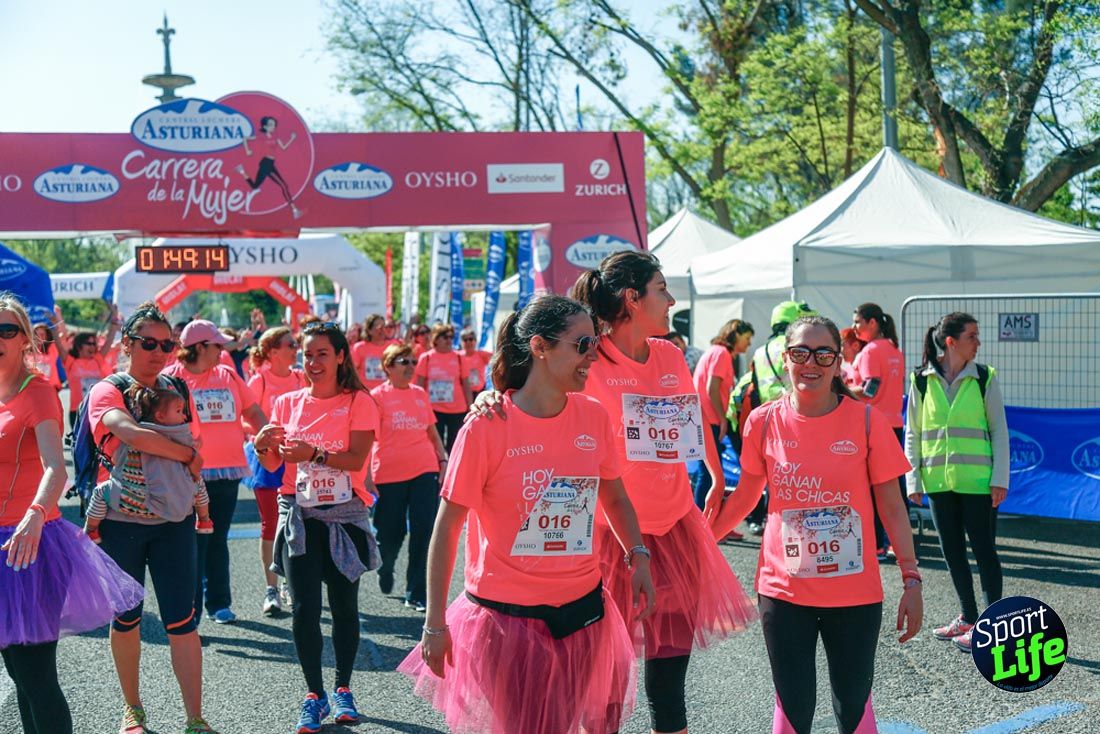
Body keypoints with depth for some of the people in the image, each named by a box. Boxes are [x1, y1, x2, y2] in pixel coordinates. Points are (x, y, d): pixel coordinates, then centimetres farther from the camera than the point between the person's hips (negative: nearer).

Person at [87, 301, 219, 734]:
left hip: (173, 521, 3)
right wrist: (188, 455, -18)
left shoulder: (176, 389, 7)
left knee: (182, 621, -2)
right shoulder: (107, 391, -7)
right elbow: (132, 434, -27)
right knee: (126, 619, 10)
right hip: (121, 522, -2)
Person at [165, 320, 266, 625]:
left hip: (228, 470, 5)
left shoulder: (228, 375, 11)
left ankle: (218, 602, 26)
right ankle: (190, 611, 2)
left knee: (218, 540, 15)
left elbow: (253, 412, 16)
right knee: (193, 543, -4)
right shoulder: (170, 379, -3)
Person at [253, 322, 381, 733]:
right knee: (304, 609, -2)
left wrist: (314, 454, -28)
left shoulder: (358, 402, -2)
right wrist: (264, 447, -15)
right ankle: (314, 694, 11)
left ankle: (342, 689, 21)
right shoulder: (288, 403, 7)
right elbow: (272, 465, 7)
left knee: (344, 606, 6)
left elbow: (357, 458, -14)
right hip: (299, 514, 2)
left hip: (345, 514, -2)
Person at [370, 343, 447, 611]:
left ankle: (417, 594, 2)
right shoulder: (377, 396, -2)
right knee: (390, 534, 5)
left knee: (424, 531, -6)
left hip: (424, 471, 3)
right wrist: (365, 476, -12)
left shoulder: (420, 394, 11)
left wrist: (443, 460, 11)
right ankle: (385, 569, 39)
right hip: (389, 475, -3)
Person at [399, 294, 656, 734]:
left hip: (583, 610, 4)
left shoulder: (594, 417, 0)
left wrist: (639, 556, 3)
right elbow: (446, 528, -8)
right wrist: (435, 626, -7)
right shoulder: (486, 428, -13)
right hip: (507, 617, -4)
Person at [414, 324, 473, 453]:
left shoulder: (458, 358, 3)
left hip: (457, 411, 1)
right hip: (434, 410, -1)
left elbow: (466, 385, 6)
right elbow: (420, 386, 3)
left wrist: (471, 408, 2)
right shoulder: (425, 358, 0)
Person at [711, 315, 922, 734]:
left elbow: (891, 507, -1)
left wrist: (911, 581, -3)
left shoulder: (866, 421, -7)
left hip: (855, 593, -1)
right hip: (783, 590, 1)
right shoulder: (764, 422, -3)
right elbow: (744, 498, 10)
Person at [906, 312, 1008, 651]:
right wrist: (913, 480, 2)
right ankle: (968, 617, 26)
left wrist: (1000, 479, -7)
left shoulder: (984, 378, -2)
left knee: (983, 550, 1)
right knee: (952, 550, 11)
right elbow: (912, 434, 6)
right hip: (938, 481, 3)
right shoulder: (922, 381, 1)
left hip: (977, 481, -3)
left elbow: (999, 430, 0)